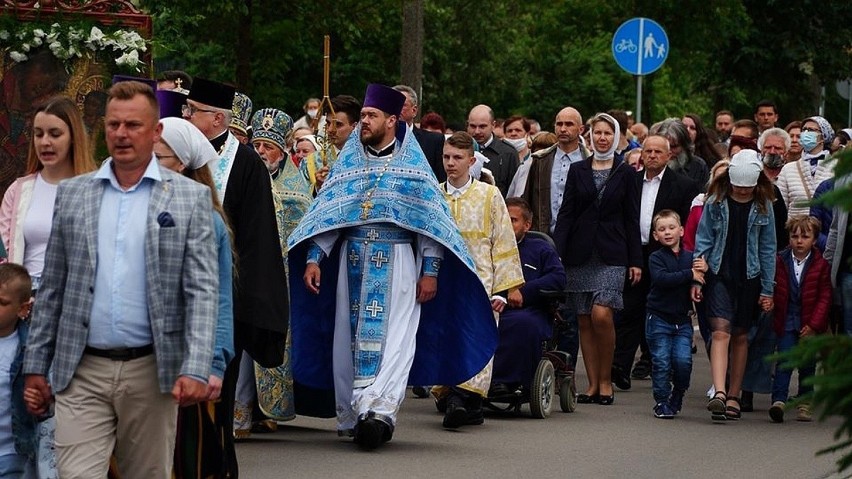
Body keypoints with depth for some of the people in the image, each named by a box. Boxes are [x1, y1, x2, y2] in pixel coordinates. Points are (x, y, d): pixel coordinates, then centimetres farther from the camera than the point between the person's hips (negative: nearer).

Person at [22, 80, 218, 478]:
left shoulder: (190, 198, 2)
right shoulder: (72, 194, 9)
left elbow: (202, 291, -4)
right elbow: (51, 289, 11)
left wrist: (196, 370, -15)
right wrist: (36, 365, 7)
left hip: (152, 371, -1)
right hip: (82, 371, 1)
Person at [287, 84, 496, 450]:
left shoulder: (413, 164, 5)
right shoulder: (348, 163, 12)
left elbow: (431, 220, 1)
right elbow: (325, 214, 7)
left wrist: (430, 270, -6)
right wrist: (313, 258, -4)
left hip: (397, 263, -3)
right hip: (353, 263, 3)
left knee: (393, 338, -13)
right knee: (351, 338, 2)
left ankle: (379, 412, -23)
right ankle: (355, 416, 8)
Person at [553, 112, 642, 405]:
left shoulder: (625, 174, 6)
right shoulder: (577, 171, 10)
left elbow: (632, 220, 5)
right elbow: (566, 214, 6)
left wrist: (635, 260, 0)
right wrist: (557, 252, -4)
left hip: (611, 254, -2)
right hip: (580, 254, 2)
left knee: (601, 315, -17)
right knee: (584, 321, 2)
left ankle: (606, 380, -3)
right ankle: (593, 384, 8)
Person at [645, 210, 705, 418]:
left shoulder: (690, 258, 7)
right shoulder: (656, 257, -3)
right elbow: (661, 278, -22)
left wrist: (704, 271, -15)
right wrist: (690, 275, -23)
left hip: (682, 320, 2)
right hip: (659, 318, -2)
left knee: (683, 360, -8)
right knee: (662, 361, -2)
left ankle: (678, 393, 17)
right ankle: (662, 402, 11)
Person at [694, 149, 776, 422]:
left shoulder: (763, 207, 2)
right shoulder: (716, 202, -1)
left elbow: (768, 248, 5)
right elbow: (703, 240, 2)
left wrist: (767, 289, 3)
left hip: (749, 279, 2)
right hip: (719, 275, -2)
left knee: (740, 336, 9)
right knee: (721, 332, -15)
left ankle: (734, 396, 18)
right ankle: (719, 393, -26)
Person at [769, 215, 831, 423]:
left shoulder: (821, 265, -4)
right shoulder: (780, 262, 0)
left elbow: (825, 297, -4)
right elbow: (774, 291, 9)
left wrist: (813, 324, -10)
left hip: (810, 322, 0)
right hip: (786, 321, 0)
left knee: (807, 364, 8)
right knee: (784, 361, -10)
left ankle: (804, 404, 18)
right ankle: (778, 400, -15)